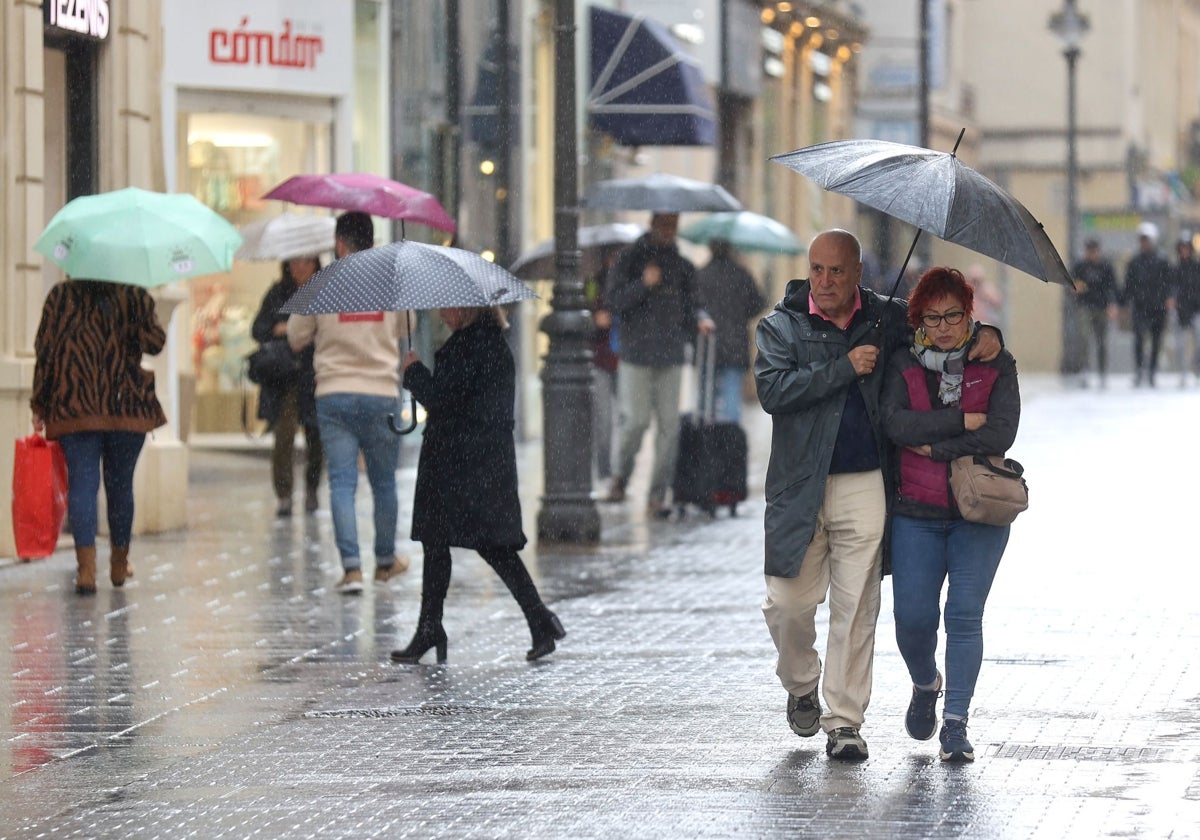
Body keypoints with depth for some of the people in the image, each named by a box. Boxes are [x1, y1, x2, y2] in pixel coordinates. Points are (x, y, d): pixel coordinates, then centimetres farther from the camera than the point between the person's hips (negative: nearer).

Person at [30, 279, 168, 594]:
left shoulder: (60, 296, 2)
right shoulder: (136, 297, 0)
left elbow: (44, 350, 0)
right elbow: (154, 343, -6)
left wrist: (39, 406, 5)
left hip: (73, 409, 0)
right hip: (127, 410, 1)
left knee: (82, 483, -4)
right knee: (120, 484, 14)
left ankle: (86, 567, -20)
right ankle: (119, 565, 26)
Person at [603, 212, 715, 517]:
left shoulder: (682, 266, 13)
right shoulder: (629, 258, 2)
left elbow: (689, 305, 15)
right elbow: (615, 302, -5)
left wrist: (701, 319, -7)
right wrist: (643, 284, -19)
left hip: (671, 355, 3)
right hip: (636, 355, -3)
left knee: (669, 424, -2)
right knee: (635, 420, -7)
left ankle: (657, 496, 3)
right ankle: (620, 478, 19)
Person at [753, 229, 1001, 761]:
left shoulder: (885, 319, 9)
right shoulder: (781, 326, 2)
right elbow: (772, 391, -14)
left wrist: (984, 334, 4)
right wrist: (844, 368, -14)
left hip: (864, 484, 1)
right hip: (800, 487, -1)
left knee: (855, 607, -1)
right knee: (789, 601, -1)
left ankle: (844, 721, 5)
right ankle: (801, 686, 28)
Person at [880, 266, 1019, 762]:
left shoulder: (996, 365, 3)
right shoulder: (903, 366, 6)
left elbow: (1001, 433, -10)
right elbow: (896, 424, -11)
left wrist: (934, 446, -10)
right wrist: (963, 421, -13)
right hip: (916, 513, 1)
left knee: (965, 616, -7)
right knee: (914, 618, -3)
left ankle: (956, 725, -1)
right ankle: (925, 686, 30)